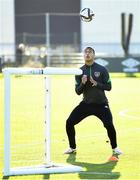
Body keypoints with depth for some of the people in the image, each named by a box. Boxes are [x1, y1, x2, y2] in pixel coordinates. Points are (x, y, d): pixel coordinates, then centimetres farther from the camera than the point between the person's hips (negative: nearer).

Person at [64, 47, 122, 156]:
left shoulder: (102, 69, -6)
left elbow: (108, 87, -7)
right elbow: (78, 92, 1)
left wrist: (97, 84, -24)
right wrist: (82, 83, -20)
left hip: (101, 104, -3)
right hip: (86, 104, 3)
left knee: (109, 125, -20)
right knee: (69, 123, -8)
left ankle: (115, 148, 6)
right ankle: (72, 148, 13)